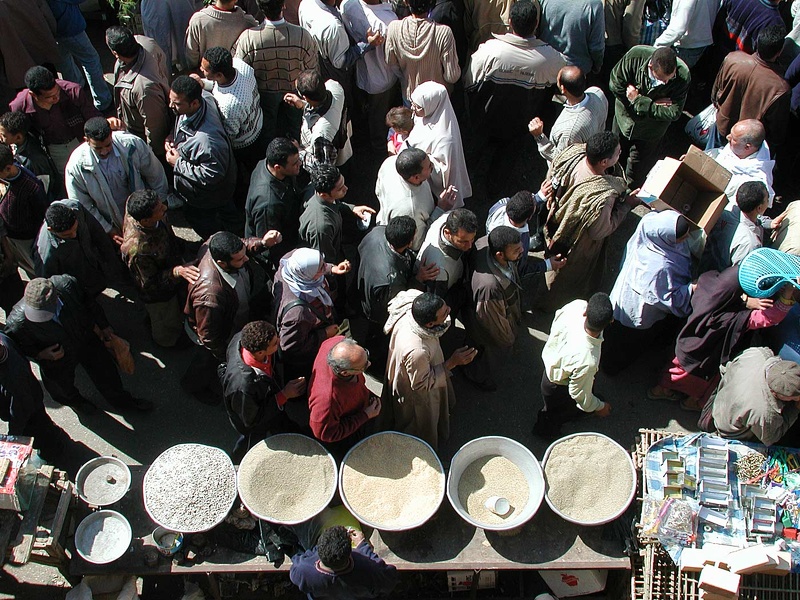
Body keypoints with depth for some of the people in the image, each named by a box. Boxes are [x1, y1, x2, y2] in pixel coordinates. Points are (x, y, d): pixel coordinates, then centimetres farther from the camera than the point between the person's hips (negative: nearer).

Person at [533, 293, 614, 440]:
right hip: (556, 388, -5)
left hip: (549, 360, 6)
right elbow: (579, 394, -24)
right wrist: (599, 408, -4)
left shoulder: (578, 305, -34)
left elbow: (559, 315, -7)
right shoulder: (587, 361, -45)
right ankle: (550, 420, 26)